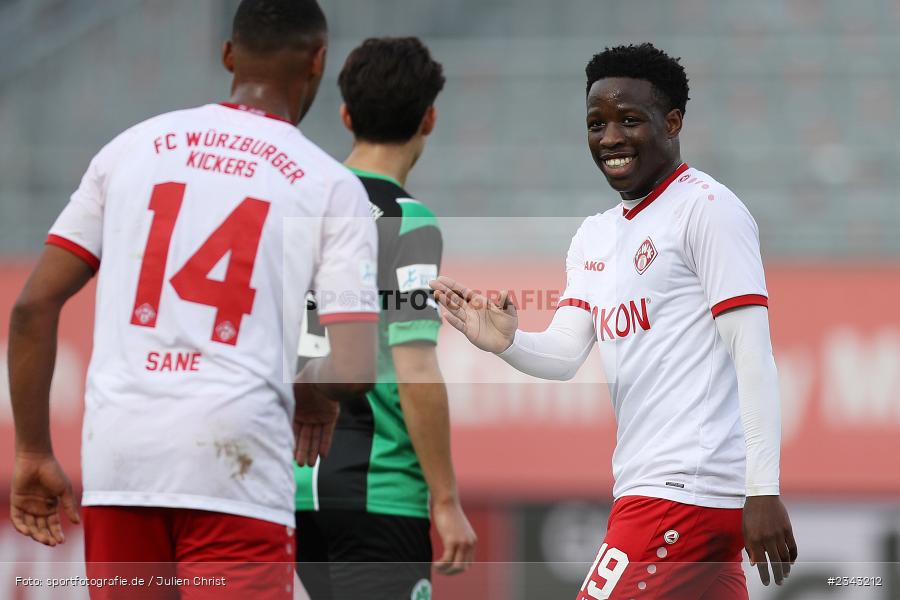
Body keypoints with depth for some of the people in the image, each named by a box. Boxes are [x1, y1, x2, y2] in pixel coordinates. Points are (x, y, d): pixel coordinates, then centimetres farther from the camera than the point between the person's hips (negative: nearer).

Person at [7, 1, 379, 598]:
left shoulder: (133, 146, 13)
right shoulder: (331, 185, 5)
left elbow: (33, 307, 9)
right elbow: (355, 370, -4)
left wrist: (33, 453, 15)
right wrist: (314, 397, 19)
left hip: (118, 445, 3)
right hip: (236, 458, -3)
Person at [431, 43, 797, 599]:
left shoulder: (707, 209, -8)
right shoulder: (595, 235, 18)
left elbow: (754, 357, -15)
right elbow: (565, 354, 11)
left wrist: (763, 492, -21)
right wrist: (505, 340, -12)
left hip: (682, 490, -9)